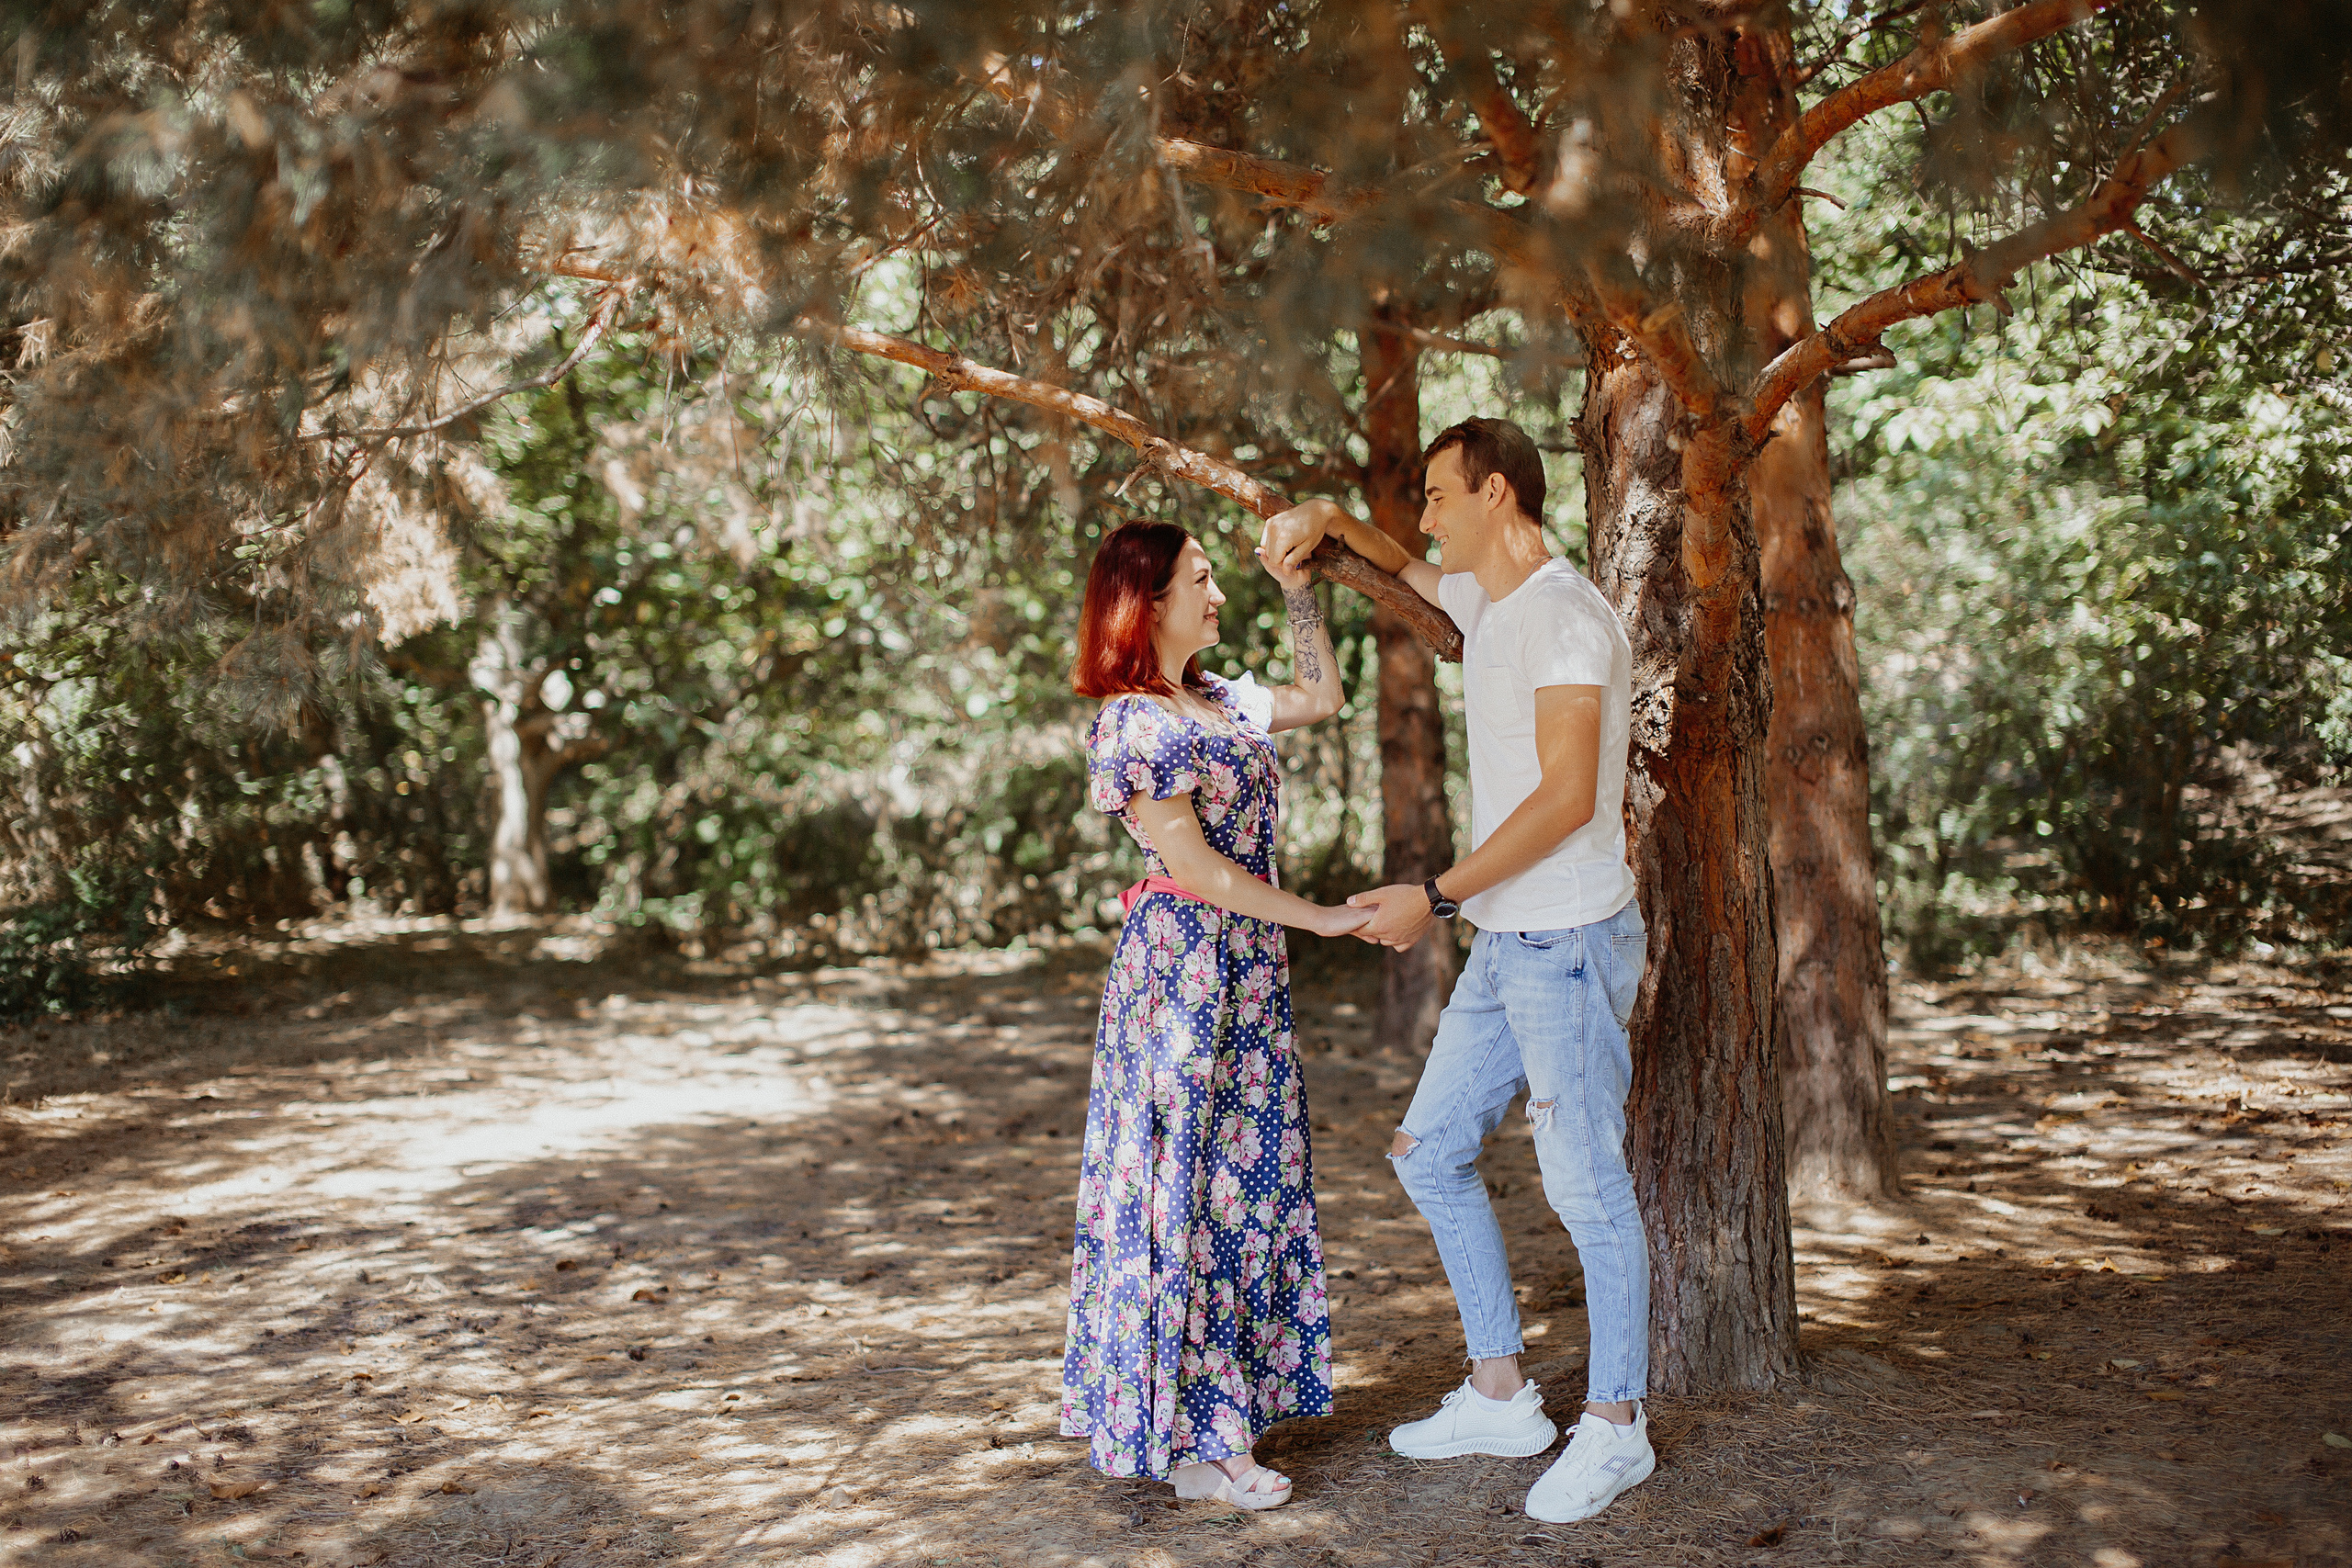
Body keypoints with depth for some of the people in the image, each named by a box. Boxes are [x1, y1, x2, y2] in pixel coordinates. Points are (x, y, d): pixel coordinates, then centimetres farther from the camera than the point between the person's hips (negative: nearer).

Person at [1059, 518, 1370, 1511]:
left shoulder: (1217, 702, 11)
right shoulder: (1131, 723, -14)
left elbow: (1322, 697, 27)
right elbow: (1196, 868, -18)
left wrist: (1298, 591, 17)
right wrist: (1322, 918, -18)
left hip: (1247, 963, 9)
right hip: (1183, 959, -9)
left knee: (1242, 1175, 13)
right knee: (1186, 1178, -2)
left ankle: (1222, 1400, 24)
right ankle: (1183, 1438, 7)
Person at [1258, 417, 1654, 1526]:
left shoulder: (1566, 614, -16)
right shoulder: (1483, 601, 12)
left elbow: (1566, 796, -23)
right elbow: (1402, 565, 34)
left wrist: (1436, 896, -20)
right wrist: (1326, 523, 12)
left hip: (1569, 939, -10)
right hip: (1503, 942, 10)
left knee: (1586, 1183, -2)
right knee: (1431, 1152, 14)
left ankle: (1615, 1425, 12)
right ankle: (1501, 1396, 23)